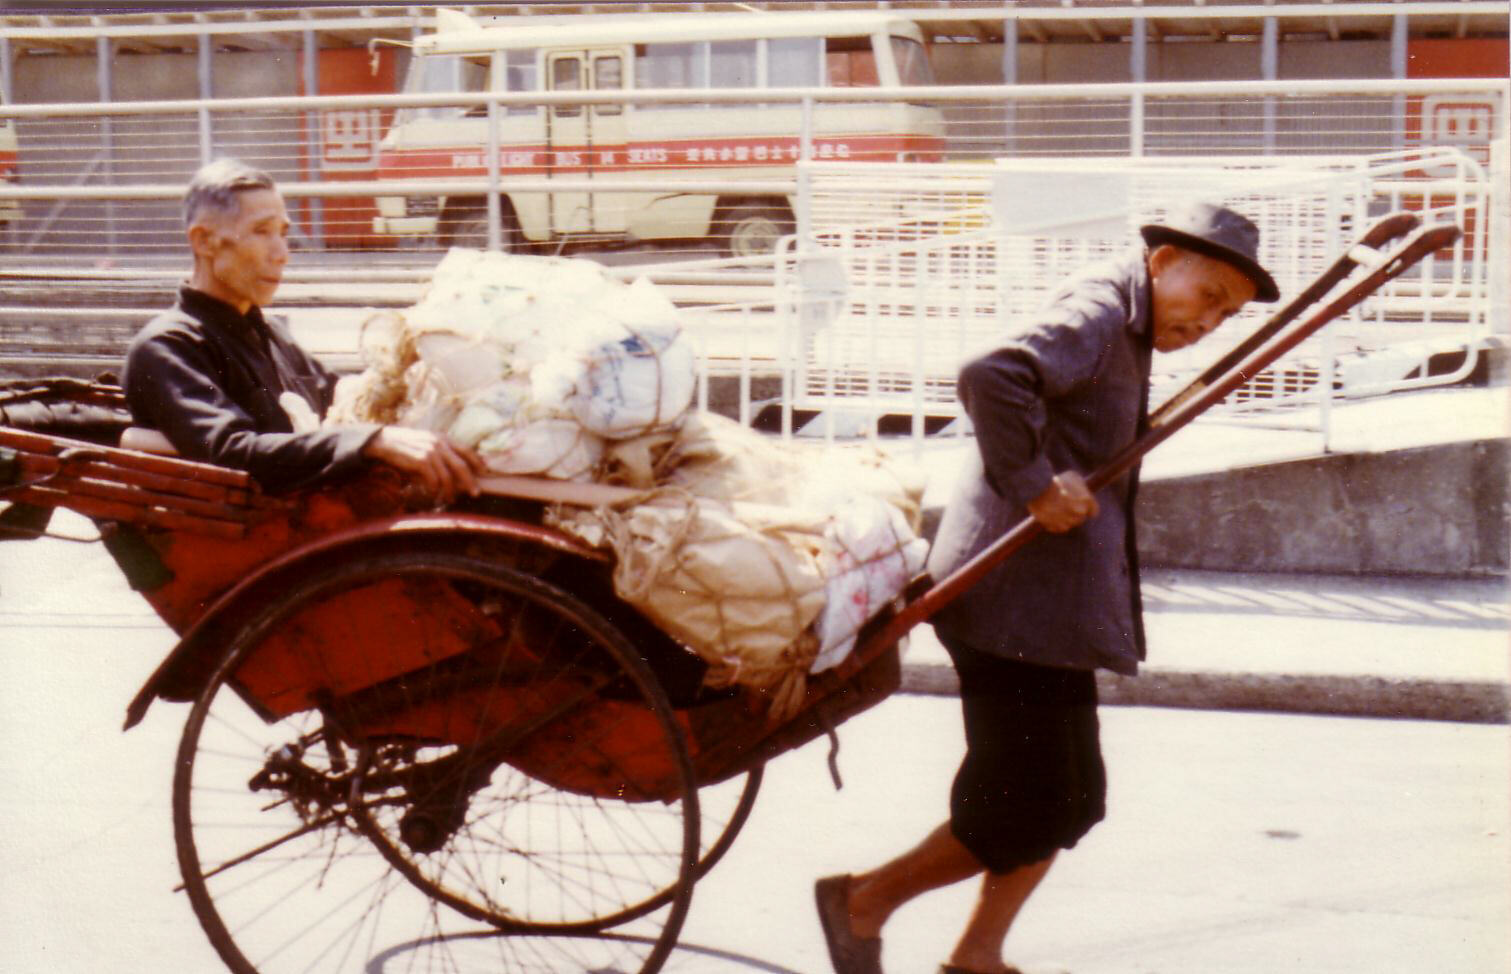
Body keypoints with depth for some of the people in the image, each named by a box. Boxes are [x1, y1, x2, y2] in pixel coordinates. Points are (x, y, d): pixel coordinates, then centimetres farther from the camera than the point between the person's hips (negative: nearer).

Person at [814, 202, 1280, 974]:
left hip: (1051, 608, 11)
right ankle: (864, 899, 12)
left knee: (1069, 800, 16)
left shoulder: (1127, 333, 18)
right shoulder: (1096, 314, -13)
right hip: (1014, 602, -11)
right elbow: (993, 378, -30)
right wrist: (1035, 485, -25)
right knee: (1021, 815, -4)